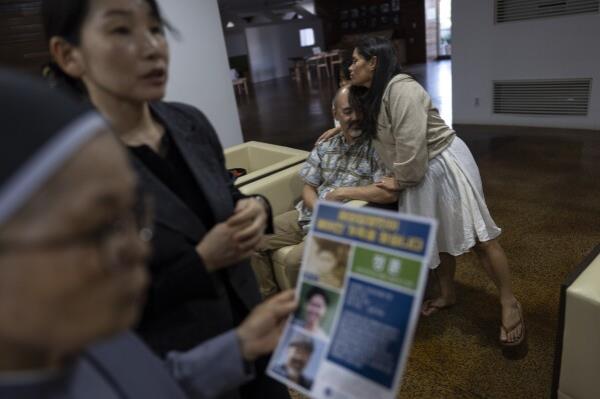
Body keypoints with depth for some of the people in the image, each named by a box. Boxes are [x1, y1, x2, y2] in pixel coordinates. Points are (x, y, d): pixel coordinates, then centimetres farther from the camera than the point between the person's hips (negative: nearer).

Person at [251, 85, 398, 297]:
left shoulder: (376, 147, -10)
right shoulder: (325, 146, 8)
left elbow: (390, 193, -25)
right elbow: (308, 188, 8)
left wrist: (341, 192, -17)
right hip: (309, 215, 7)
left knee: (295, 260, -27)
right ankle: (269, 298, 17)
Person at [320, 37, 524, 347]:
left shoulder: (401, 89, -23)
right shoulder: (374, 97, 8)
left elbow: (411, 144, -27)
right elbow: (368, 126, 30)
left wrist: (400, 181, -14)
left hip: (445, 165, -9)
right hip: (420, 174, 10)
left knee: (478, 235, -2)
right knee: (437, 237, 18)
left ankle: (509, 304, 13)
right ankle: (447, 295, 34)